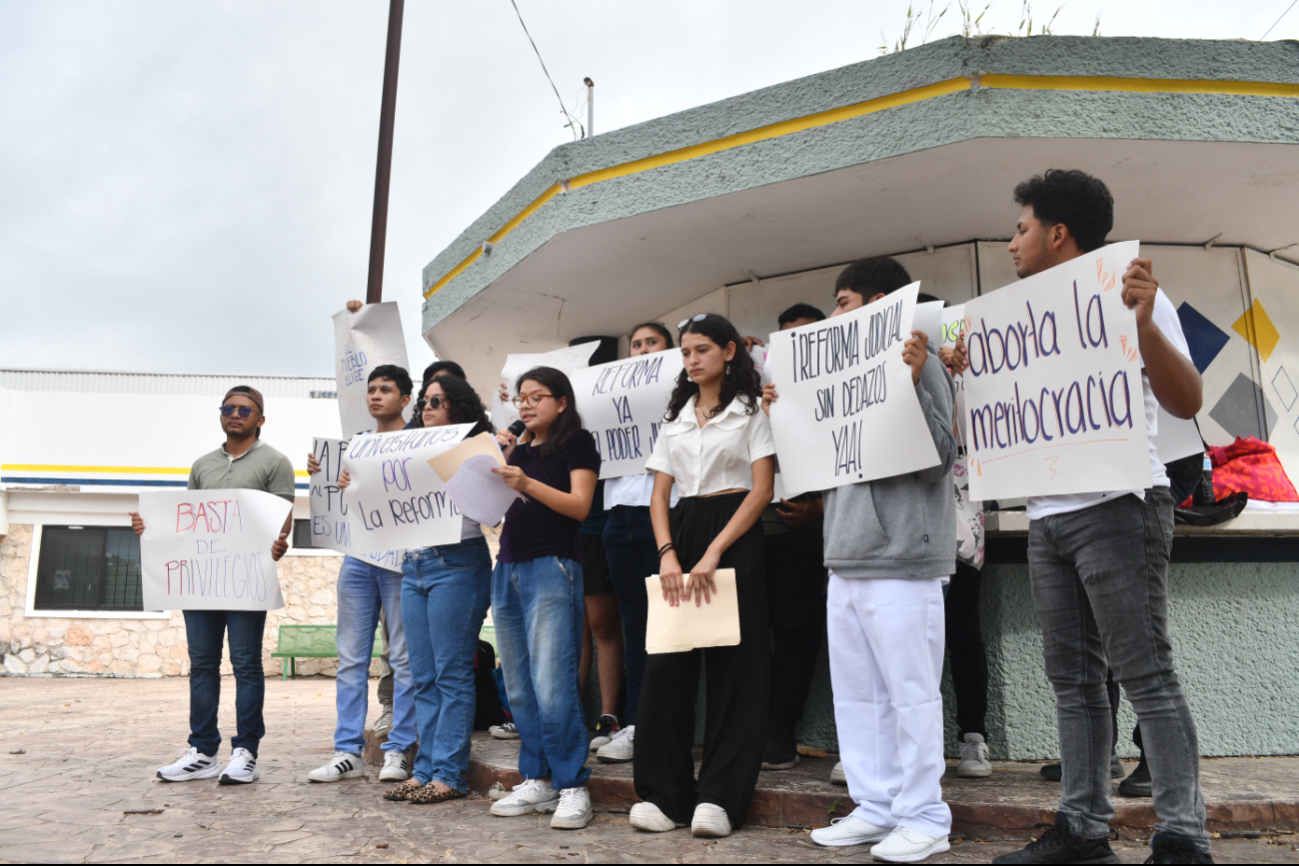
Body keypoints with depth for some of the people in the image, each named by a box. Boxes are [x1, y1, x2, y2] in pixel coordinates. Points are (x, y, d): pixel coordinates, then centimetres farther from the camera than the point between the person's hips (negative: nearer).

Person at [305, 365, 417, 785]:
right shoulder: (355, 444, 19)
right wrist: (321, 476, 2)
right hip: (357, 556, 6)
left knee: (403, 656, -2)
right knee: (351, 657, 5)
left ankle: (398, 750, 6)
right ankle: (348, 752, 11)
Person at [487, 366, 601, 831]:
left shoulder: (577, 443, 2)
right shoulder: (519, 449, 20)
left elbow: (579, 506, -9)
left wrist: (527, 483, -20)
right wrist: (501, 461, 6)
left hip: (552, 568, -7)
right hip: (508, 568, 7)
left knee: (552, 685, -12)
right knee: (519, 688, 7)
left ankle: (572, 787, -5)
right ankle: (536, 780, 16)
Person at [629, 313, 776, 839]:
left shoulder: (749, 410, 3)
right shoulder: (675, 417, 16)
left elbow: (762, 489, -7)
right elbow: (659, 495, 10)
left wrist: (712, 555, -16)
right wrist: (667, 554, -8)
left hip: (734, 538, -4)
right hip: (681, 534, 4)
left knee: (732, 664, -2)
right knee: (665, 661, -2)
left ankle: (719, 796, 5)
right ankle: (661, 793, 6)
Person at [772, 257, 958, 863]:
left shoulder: (917, 363, -6)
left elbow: (936, 460, -16)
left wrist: (915, 382, -23)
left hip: (900, 560, -9)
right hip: (847, 559, 9)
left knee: (911, 692, -1)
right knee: (855, 693, 13)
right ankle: (876, 807, 24)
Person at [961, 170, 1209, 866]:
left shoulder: (1127, 297, -3)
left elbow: (1186, 403, -11)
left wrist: (1144, 325, -25)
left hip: (1117, 507, -7)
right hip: (1046, 517, 8)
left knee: (1145, 673, -7)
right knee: (1072, 679, 8)